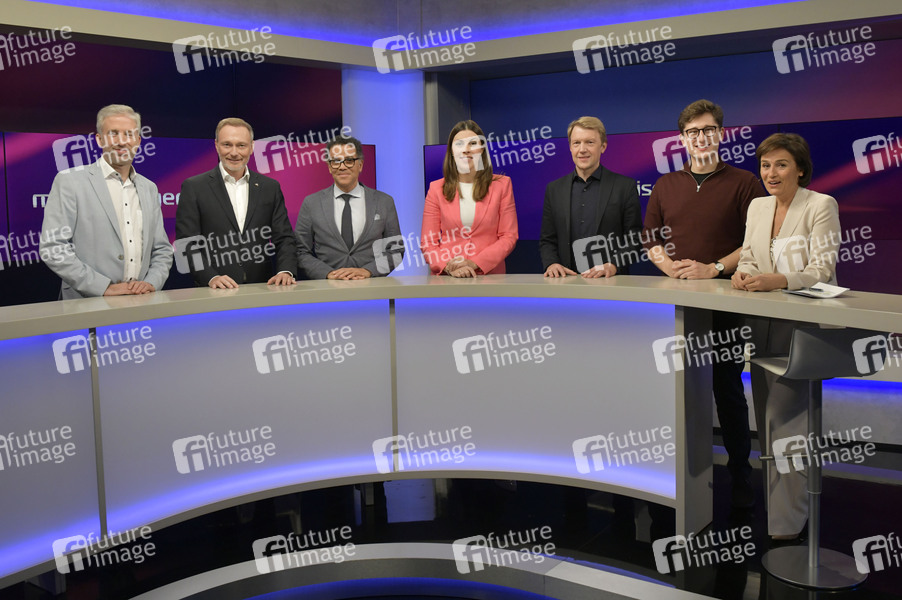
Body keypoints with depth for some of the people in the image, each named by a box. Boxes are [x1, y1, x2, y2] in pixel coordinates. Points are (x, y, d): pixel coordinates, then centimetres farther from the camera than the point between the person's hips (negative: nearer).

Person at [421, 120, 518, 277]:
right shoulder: (437, 189, 10)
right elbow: (427, 243, 8)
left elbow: (509, 237, 5)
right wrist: (449, 267, -10)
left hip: (490, 275, 0)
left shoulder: (502, 185, 10)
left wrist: (475, 263, -7)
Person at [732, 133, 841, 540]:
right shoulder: (757, 206, 11)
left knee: (784, 414, -12)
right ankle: (780, 495, 28)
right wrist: (743, 274, -12)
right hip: (764, 322, 7)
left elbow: (822, 269, -14)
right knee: (767, 412, 12)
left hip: (804, 325, -6)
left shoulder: (821, 205, -8)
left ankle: (785, 519, -6)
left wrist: (778, 280, -30)